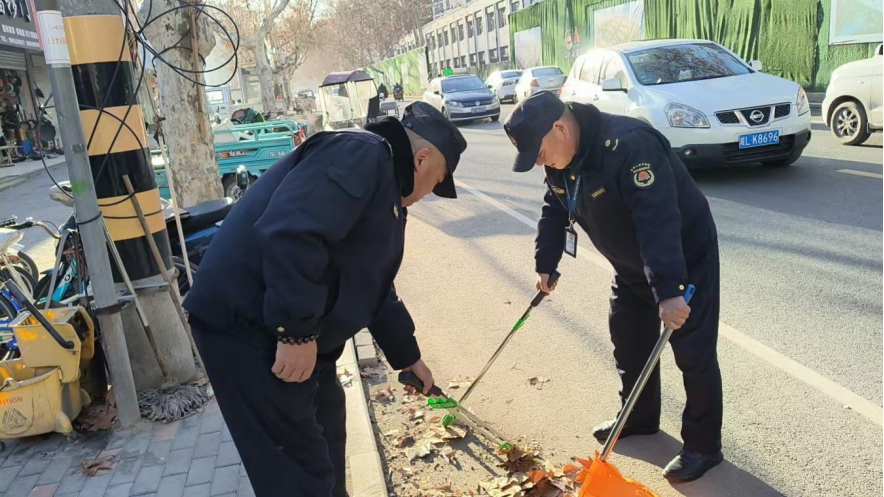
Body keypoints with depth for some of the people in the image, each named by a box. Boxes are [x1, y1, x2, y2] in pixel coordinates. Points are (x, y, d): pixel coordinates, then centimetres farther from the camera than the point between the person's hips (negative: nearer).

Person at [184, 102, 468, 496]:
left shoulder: (386, 187, 19)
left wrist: (407, 356, 34)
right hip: (246, 324, -11)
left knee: (325, 426, 25)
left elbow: (375, 290, 28)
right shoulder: (361, 156, -15)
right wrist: (297, 330, -26)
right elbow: (290, 232, -31)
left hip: (293, 331, 11)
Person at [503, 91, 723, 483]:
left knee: (694, 355, -1)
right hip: (631, 266, 8)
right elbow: (555, 212, 9)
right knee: (629, 343, 16)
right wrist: (545, 265, 8)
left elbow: (659, 221, -41)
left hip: (686, 259, -8)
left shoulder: (630, 146, -35)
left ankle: (703, 446, 15)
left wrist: (669, 290, -46)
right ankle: (639, 418, 36)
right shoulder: (560, 160, -6)